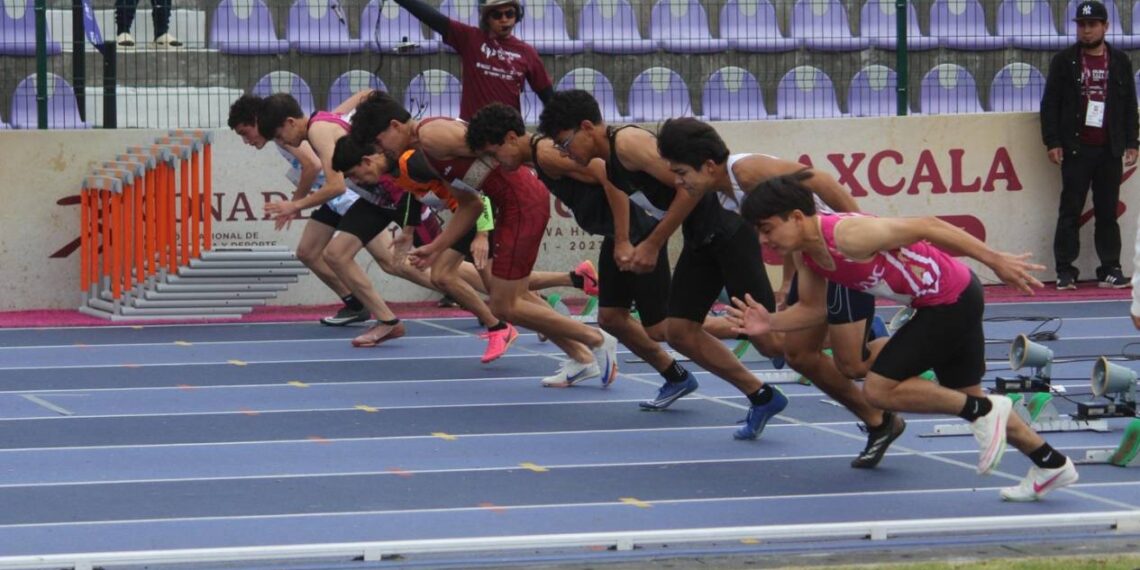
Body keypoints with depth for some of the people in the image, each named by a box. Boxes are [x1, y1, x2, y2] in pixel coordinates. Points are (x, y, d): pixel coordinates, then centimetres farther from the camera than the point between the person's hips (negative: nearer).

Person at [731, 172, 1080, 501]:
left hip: (952, 301, -10)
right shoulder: (806, 255, -1)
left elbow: (926, 227, -26)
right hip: (949, 301, 10)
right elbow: (812, 309, 14)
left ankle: (984, 411, 2)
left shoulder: (848, 236, -28)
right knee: (964, 394, 23)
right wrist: (770, 323, -6)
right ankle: (1051, 465, 36)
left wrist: (996, 260, -23)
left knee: (880, 389, -8)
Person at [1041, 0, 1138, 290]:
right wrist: (1052, 142, -5)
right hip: (1076, 149, -2)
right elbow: (1050, 104, 2)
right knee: (1070, 211, -1)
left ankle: (1110, 269, 8)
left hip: (1110, 150, 2)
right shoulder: (1064, 61, 3)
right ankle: (1065, 271, 1)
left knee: (1108, 211, 4)